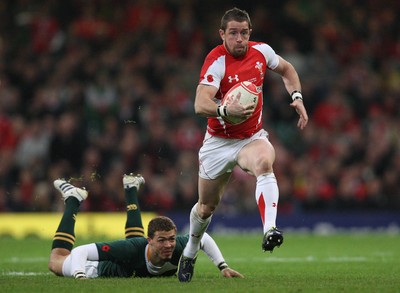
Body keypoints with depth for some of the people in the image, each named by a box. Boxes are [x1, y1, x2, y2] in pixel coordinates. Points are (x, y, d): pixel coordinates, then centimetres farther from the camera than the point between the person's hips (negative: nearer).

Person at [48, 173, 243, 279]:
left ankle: (131, 190, 54)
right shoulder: (129, 249, -49)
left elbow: (205, 238, -16)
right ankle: (72, 200, 29)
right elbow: (80, 251, -46)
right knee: (57, 261, 17)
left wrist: (223, 267, -21)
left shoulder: (179, 247, -38)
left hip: (136, 271, 5)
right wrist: (79, 276, -62)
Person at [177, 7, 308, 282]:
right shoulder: (216, 61, -21)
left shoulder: (261, 51, -6)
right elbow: (200, 104, -34)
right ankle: (190, 253, 41)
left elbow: (286, 69, 17)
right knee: (207, 207, 12)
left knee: (264, 163, -35)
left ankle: (270, 230, -51)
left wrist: (297, 97, 2)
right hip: (218, 142, -1)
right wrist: (225, 110, -52)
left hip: (252, 137, 1)